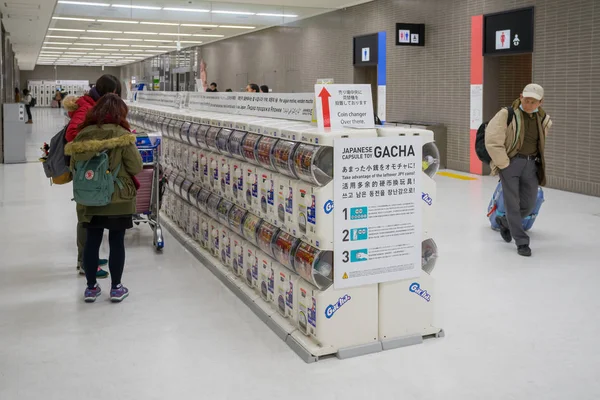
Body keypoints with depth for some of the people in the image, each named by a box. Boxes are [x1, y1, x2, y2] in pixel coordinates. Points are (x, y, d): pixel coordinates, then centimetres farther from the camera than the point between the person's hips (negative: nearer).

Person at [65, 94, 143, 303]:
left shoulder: (82, 135, 0)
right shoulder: (121, 135, -12)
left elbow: (73, 167, 9)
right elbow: (137, 167, -10)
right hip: (118, 199, -4)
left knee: (92, 241, 11)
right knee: (117, 241, 6)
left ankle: (91, 287, 20)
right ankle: (116, 287, 14)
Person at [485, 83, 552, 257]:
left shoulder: (543, 119, 8)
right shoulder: (508, 114, -11)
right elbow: (492, 140, -16)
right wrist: (504, 164, -12)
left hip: (531, 164, 6)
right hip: (511, 162, -5)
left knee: (529, 205, 8)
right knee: (513, 203, -3)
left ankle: (504, 222, 37)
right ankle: (522, 242, 7)